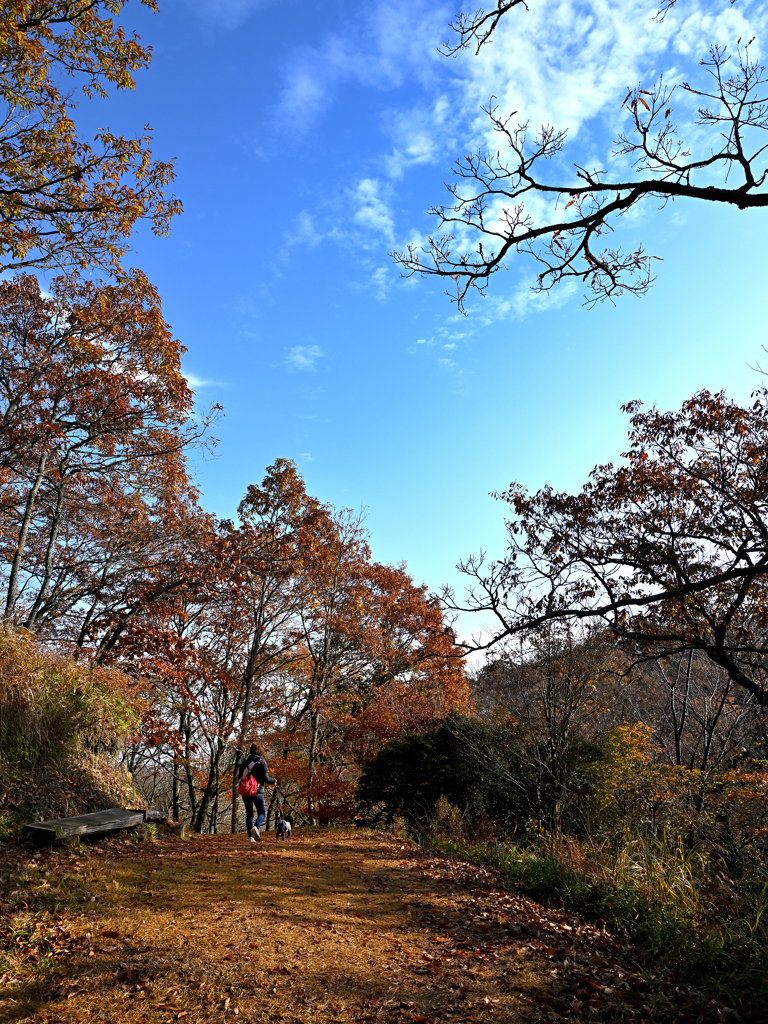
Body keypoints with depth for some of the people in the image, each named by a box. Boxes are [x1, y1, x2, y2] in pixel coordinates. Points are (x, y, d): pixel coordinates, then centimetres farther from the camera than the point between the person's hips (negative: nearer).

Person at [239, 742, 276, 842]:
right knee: (262, 812, 8)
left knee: (249, 814, 12)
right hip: (257, 792, -4)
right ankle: (256, 827, -20)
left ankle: (251, 836, 4)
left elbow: (241, 777, 9)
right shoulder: (262, 762, -6)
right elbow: (266, 778, -9)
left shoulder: (246, 762, 6)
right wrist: (274, 781, 9)